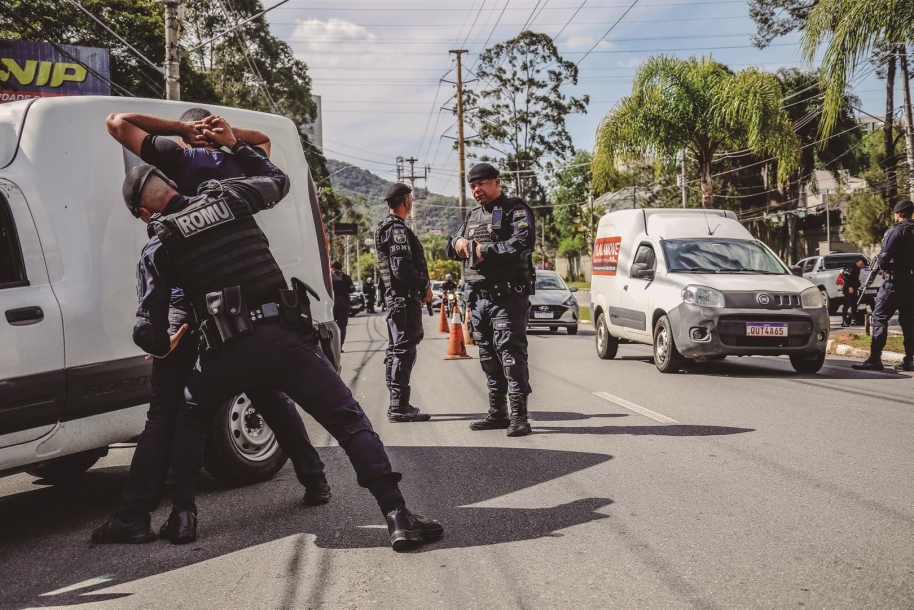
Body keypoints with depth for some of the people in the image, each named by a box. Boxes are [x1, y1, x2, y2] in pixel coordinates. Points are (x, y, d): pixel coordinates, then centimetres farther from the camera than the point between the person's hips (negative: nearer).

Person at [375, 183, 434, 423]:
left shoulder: (387, 227, 19)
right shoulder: (397, 229, -14)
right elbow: (402, 268, -23)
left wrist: (419, 289, 20)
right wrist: (424, 287, -12)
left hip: (396, 297, 11)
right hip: (405, 297, -11)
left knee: (398, 350, 14)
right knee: (403, 351, -9)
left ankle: (398, 404, 22)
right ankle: (399, 407, -8)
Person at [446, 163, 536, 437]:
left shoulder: (515, 211, -2)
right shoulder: (473, 216, 21)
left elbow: (523, 244, -18)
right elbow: (452, 247, 26)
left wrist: (485, 251, -15)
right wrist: (458, 242, 2)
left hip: (508, 298, -8)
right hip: (479, 298, 8)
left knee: (511, 354, -10)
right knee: (488, 357, 11)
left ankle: (519, 416, -8)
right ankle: (497, 413, 20)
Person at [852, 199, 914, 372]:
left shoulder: (896, 231, -11)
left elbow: (885, 257, -16)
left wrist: (878, 265, 4)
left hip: (895, 281, -7)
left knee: (880, 318, -6)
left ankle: (875, 359, -12)